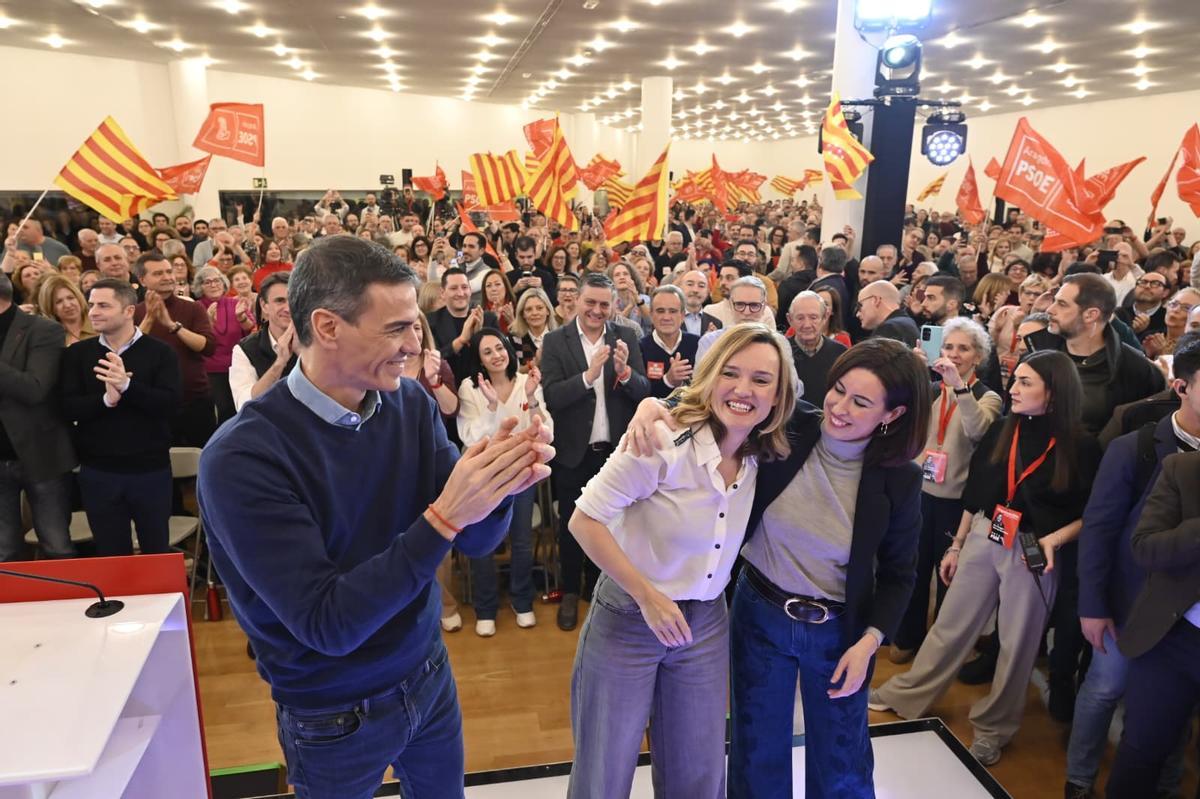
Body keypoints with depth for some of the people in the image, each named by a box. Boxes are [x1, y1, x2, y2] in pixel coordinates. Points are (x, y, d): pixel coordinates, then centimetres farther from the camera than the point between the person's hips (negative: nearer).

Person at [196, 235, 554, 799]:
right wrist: (441, 519, -36)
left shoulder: (410, 403, -11)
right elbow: (325, 624, -27)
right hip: (333, 716, -4)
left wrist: (500, 487, -29)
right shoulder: (241, 457, -25)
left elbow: (475, 541, -7)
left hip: (428, 674, 4)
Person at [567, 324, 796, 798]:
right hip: (626, 620, -5)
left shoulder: (764, 460, -4)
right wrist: (648, 597, -22)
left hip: (706, 625, 5)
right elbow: (585, 520, -22)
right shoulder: (665, 441, -24)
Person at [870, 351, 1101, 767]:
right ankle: (903, 696, 27)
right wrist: (956, 546, 9)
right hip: (983, 540, 3)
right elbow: (974, 493, 5)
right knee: (950, 626, 13)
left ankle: (993, 727, 30)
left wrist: (1054, 539, -21)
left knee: (1016, 644, 11)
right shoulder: (1001, 429, -1)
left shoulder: (1081, 447, -11)